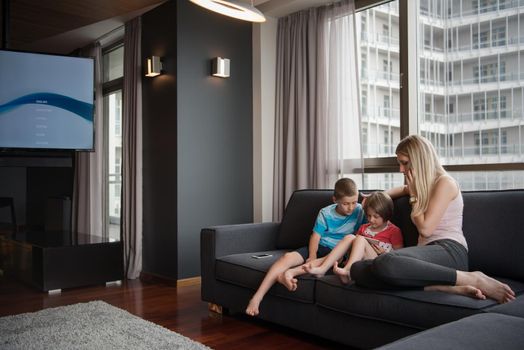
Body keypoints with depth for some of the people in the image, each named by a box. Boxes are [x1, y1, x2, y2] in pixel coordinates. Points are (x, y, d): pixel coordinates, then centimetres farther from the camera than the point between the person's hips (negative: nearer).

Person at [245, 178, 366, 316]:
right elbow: (315, 237, -5)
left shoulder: (359, 210, 0)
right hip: (319, 248, 1)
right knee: (288, 257, -24)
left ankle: (290, 272, -48)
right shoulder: (325, 213, -1)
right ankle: (256, 298, -28)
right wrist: (312, 256, -19)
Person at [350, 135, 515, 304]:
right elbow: (403, 189, 51)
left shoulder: (444, 182, 1)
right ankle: (448, 287, -28)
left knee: (386, 263, -40)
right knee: (358, 269, -19)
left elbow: (425, 229, -7)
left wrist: (414, 194, 4)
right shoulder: (422, 185, 27)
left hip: (449, 251, -8)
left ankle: (472, 279, -24)